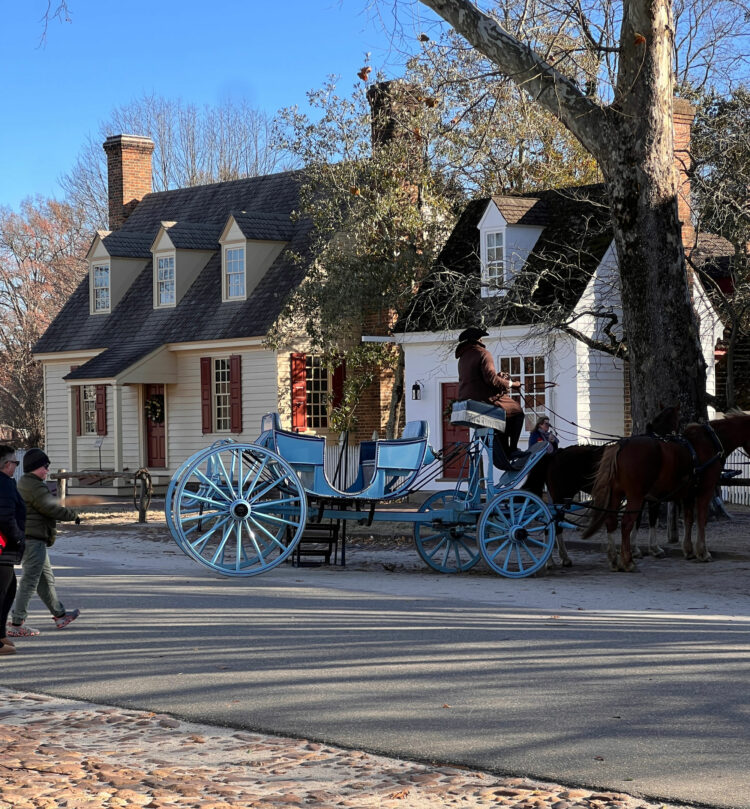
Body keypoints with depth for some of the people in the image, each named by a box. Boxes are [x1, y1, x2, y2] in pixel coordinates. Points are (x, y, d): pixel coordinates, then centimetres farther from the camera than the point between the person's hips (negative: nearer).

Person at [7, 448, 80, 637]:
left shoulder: (25, 484, 17)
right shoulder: (34, 486, -17)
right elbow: (51, 508, -17)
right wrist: (73, 514, -3)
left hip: (30, 539, 11)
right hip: (34, 539, -11)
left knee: (46, 579, 20)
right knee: (30, 581, -8)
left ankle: (60, 615, 32)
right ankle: (16, 624, -7)